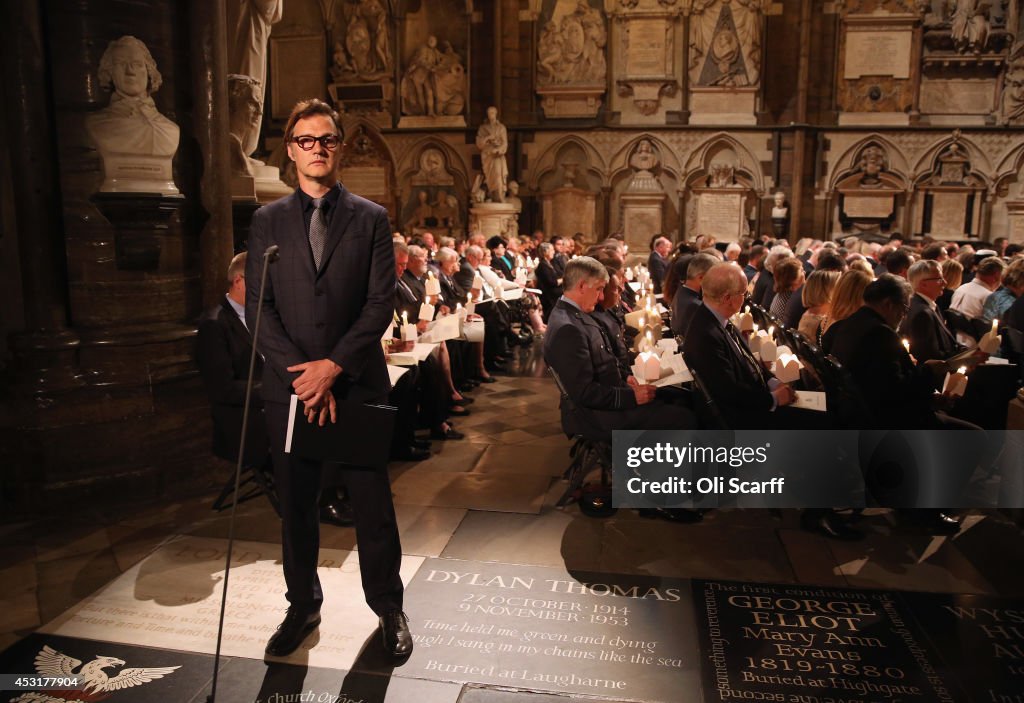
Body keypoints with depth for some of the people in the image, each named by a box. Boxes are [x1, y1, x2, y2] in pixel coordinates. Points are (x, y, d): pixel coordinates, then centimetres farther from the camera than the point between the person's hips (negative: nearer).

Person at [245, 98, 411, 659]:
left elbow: (381, 303, -3)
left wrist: (333, 366, -13)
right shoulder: (267, 221, 8)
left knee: (373, 504, 6)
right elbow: (259, 307, 1)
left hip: (358, 384, -1)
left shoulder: (371, 219, 4)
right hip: (288, 386, 2)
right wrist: (302, 374, -10)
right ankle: (303, 606, 31)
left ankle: (388, 608, 25)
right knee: (295, 506, 12)